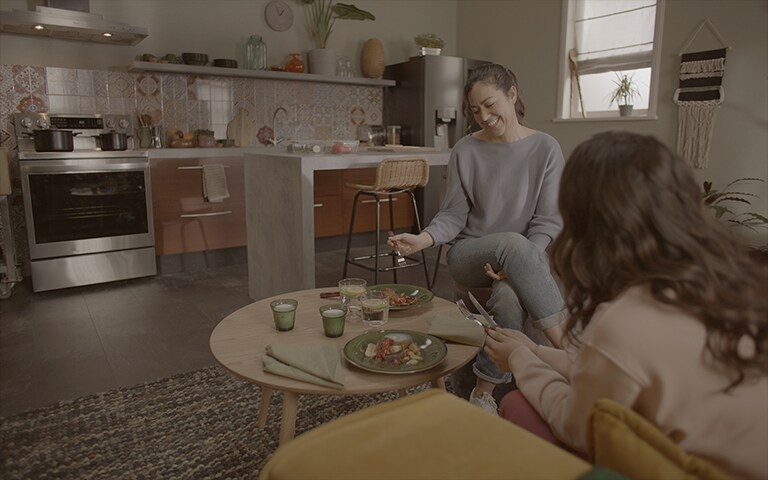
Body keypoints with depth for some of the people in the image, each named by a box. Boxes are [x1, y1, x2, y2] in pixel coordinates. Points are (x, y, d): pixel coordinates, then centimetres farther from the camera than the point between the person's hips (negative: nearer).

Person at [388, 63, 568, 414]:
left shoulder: (546, 148, 0)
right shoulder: (465, 151, 3)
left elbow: (549, 221, -5)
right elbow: (454, 215, 1)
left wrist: (520, 265, -21)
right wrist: (424, 239, -20)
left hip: (528, 258, 0)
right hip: (469, 256, 0)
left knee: (510, 295, -36)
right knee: (513, 242, -35)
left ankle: (484, 392, -16)